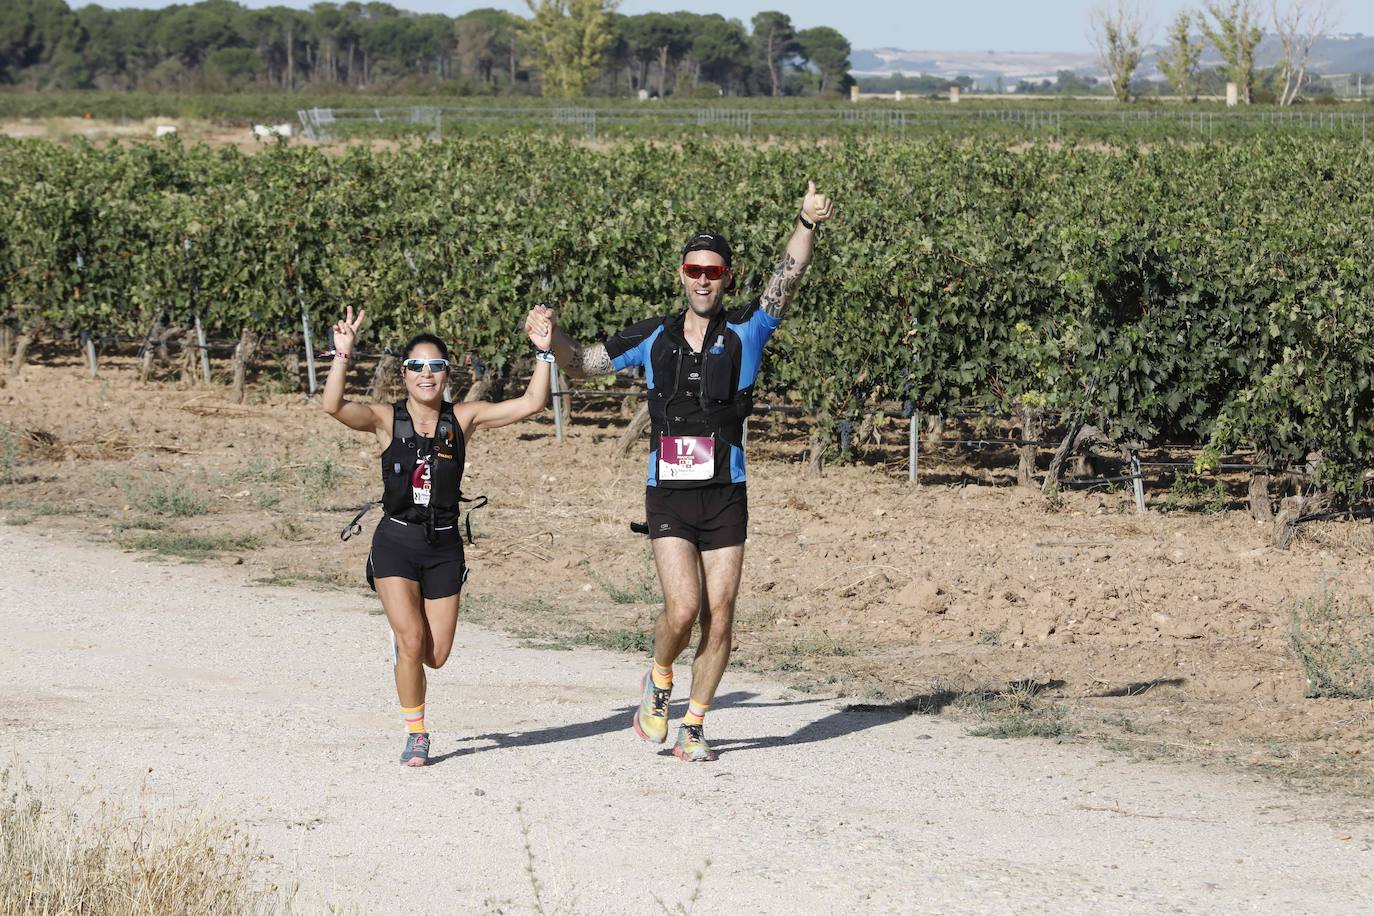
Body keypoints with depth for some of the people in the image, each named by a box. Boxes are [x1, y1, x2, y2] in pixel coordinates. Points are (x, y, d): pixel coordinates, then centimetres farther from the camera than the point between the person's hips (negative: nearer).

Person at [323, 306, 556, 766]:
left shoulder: (463, 418, 0)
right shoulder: (386, 419, -5)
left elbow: (531, 403, -6)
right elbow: (334, 406, -23)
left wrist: (544, 352, -15)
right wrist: (343, 355, -33)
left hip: (444, 545, 2)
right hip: (395, 541, -2)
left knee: (436, 655, 5)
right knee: (411, 644, -14)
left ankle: (405, 641, 43)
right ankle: (416, 736, 7)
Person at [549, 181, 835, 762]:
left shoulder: (746, 332, 0)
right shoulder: (654, 338, 6)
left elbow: (788, 276, -14)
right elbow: (582, 363, 18)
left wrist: (807, 223, -31)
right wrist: (552, 339, -3)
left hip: (725, 496, 0)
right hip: (668, 496, 0)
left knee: (719, 619, 0)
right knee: (683, 609, -16)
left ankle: (693, 728, 14)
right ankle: (659, 681, 13)